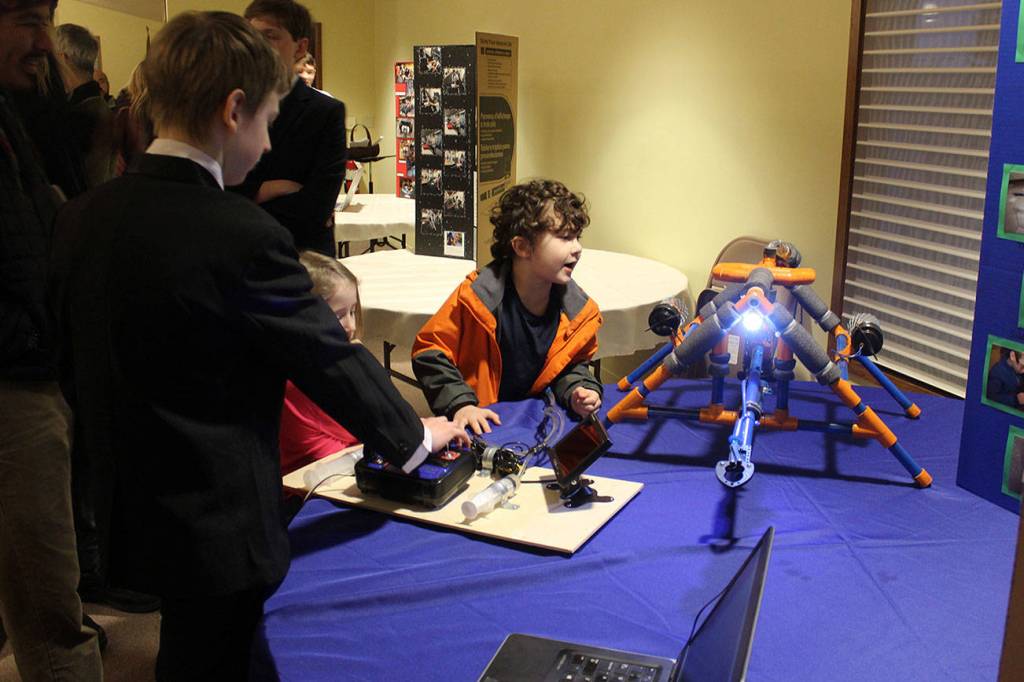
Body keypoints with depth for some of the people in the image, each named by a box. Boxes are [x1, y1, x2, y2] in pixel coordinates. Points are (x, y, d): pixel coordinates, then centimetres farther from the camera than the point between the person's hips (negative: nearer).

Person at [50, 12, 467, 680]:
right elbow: (330, 356, -14)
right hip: (217, 531, -7)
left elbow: (77, 364, 7)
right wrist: (415, 436, 2)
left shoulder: (81, 216, -2)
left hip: (124, 515, 7)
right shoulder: (243, 235, -23)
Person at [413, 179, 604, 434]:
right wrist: (460, 404, -21)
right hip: (479, 420, -3)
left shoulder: (576, 308, -6)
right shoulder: (479, 296, -20)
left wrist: (577, 392, -8)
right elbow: (429, 351, -12)